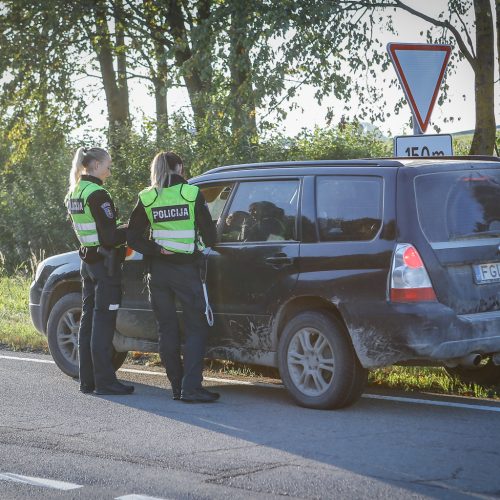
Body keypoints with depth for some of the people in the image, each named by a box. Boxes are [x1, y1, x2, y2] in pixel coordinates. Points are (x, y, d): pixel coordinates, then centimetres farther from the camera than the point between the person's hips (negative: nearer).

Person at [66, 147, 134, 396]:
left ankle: (87, 380, 16)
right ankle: (105, 381, -2)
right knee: (103, 322, -5)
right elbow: (110, 237, -20)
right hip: (104, 262, -9)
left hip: (87, 261, 9)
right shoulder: (98, 195, -17)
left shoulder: (73, 194, 11)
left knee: (88, 319, 12)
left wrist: (122, 229, 13)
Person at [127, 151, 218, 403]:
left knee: (167, 329, 11)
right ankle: (191, 388, -9)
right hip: (186, 269, -3)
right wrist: (206, 244, 17)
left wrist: (157, 250, -1)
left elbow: (132, 238, 1)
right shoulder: (192, 194, -6)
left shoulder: (146, 198, 2)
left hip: (158, 271, 3)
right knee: (195, 329, 1)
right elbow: (209, 235, -3)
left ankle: (178, 386, 14)